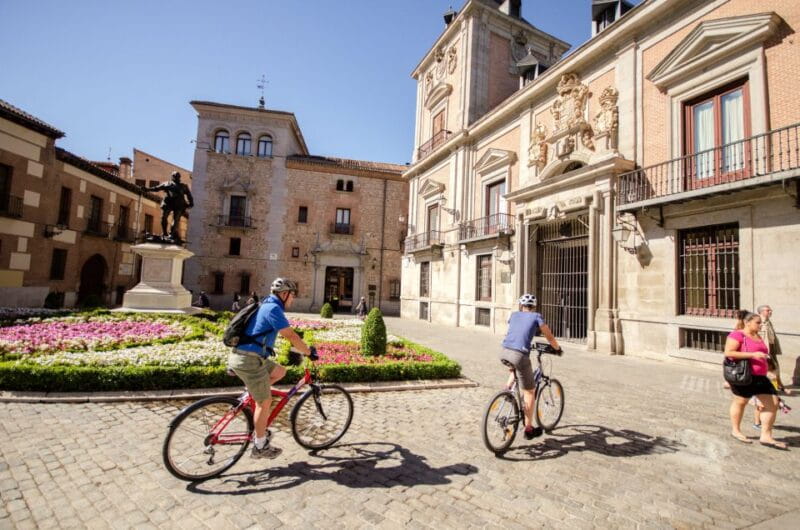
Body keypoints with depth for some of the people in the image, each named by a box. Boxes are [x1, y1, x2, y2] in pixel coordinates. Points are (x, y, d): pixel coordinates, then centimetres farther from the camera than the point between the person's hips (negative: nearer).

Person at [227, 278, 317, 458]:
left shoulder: (267, 305, 17)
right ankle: (260, 447, 15)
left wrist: (303, 349, 28)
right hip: (249, 360, -9)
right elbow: (291, 336, -17)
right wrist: (309, 351, -5)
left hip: (243, 356, 9)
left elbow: (286, 335, 26)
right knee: (265, 402, 2)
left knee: (280, 371, 20)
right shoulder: (273, 308, -15)